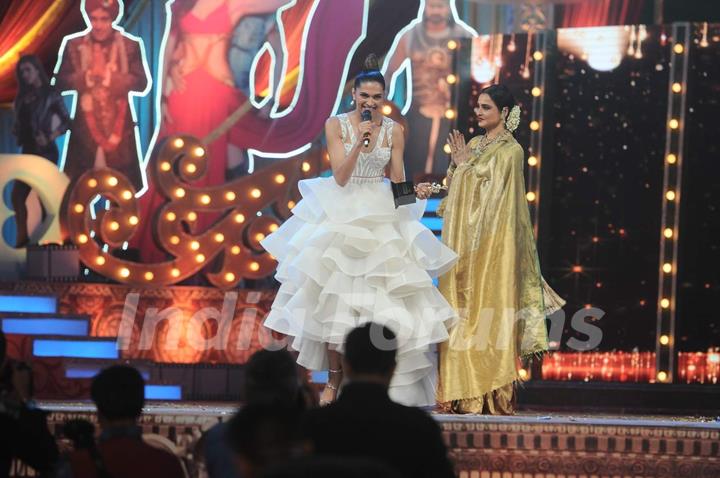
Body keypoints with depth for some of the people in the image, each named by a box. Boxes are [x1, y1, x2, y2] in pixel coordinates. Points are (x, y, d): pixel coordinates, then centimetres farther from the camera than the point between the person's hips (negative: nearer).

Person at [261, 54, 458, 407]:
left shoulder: (393, 131, 4)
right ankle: (334, 381, 5)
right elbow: (340, 176, -9)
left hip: (382, 218, 1)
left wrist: (415, 191, -16)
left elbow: (398, 182, 5)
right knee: (336, 296, -3)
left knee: (379, 299, -5)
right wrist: (360, 142, -21)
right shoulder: (337, 125, -1)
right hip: (343, 215, -1)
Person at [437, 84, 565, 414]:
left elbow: (491, 188, -11)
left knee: (487, 311, -9)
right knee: (460, 312, 1)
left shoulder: (510, 150, -3)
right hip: (461, 240, 7)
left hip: (491, 243, -7)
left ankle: (490, 395, -9)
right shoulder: (472, 145, 17)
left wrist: (466, 163, -1)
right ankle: (462, 393, 1)